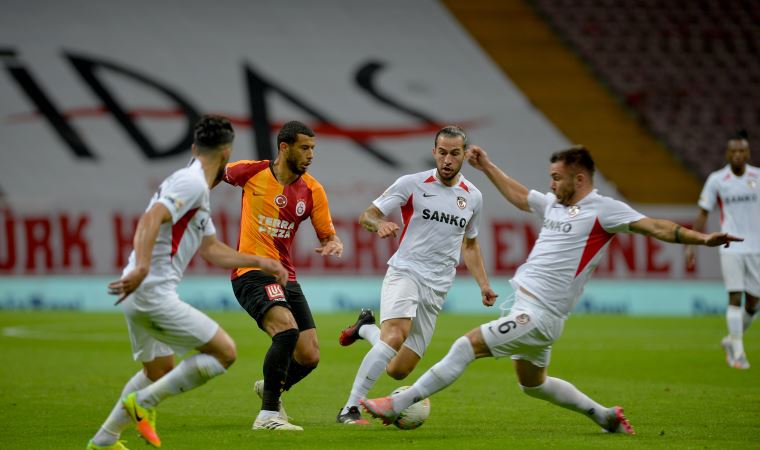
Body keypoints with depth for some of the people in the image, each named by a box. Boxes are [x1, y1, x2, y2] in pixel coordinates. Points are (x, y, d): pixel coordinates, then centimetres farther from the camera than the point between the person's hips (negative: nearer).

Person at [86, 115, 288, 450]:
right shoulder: (192, 183, -12)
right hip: (154, 293, -11)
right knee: (224, 352, -7)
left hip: (140, 295, 11)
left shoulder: (197, 188, 20)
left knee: (160, 371, 25)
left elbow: (213, 251, 27)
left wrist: (261, 262, 28)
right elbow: (151, 219, -27)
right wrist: (141, 267, -39)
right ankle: (143, 402, -6)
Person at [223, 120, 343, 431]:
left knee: (309, 357, 0)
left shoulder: (312, 190, 3)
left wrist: (333, 245, -15)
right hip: (251, 274, -5)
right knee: (287, 329, -30)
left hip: (285, 277, 5)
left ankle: (269, 388, 34)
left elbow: (329, 236, 6)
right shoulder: (252, 172, -5)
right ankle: (268, 414, -22)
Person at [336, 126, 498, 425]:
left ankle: (367, 329, 31)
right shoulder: (411, 184, -2)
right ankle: (350, 409, -27)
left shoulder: (473, 197, 10)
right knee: (395, 336, -33)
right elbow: (367, 215, 0)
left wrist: (483, 284, 16)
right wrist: (380, 224, -23)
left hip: (436, 289, 4)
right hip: (404, 273, -4)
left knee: (398, 370, 0)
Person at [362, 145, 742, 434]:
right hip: (525, 306, 10)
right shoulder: (555, 204, 14)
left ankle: (397, 404, -13)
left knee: (467, 345, -15)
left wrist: (701, 238, -26)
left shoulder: (602, 209, -9)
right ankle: (607, 417, 31)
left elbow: (655, 227, -14)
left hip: (539, 316, -10)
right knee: (532, 384, 22)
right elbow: (520, 197, 34)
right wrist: (487, 167, 37)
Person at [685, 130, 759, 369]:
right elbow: (703, 214, 4)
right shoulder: (716, 180, -1)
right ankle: (737, 352, -9)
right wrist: (692, 244, -1)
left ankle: (732, 340, 28)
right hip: (731, 248, -2)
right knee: (735, 297, -12)